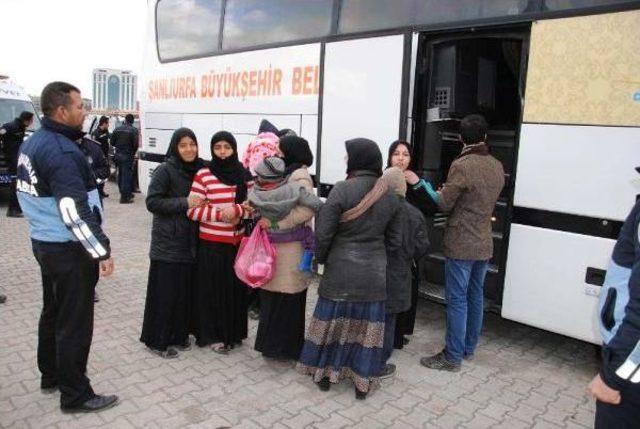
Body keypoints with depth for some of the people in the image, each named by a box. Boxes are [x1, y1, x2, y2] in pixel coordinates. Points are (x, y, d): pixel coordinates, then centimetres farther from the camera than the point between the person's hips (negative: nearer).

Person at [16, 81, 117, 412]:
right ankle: (76, 395, 14)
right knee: (75, 322, 1)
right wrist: (102, 251, -22)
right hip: (68, 249, -10)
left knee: (53, 312, 22)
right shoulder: (61, 151, -23)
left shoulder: (33, 142, 8)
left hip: (44, 242, 10)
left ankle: (51, 375, 39)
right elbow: (75, 212, -28)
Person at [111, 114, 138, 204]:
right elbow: (135, 144, -16)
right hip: (127, 156, -5)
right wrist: (133, 153, 2)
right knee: (126, 175, -2)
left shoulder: (117, 129, 4)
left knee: (121, 174, 17)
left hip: (118, 155, 5)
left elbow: (112, 142, 5)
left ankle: (124, 193, 30)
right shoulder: (134, 130, -11)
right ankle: (125, 197, -2)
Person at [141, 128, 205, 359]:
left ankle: (178, 334, 27)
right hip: (168, 243, -5)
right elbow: (152, 202, -14)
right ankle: (158, 340, 17)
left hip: (190, 242, 5)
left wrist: (203, 205, -3)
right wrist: (184, 203, -20)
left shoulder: (200, 169, 7)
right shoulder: (165, 171, -10)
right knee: (165, 292, 1)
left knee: (185, 290, 10)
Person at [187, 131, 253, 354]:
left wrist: (237, 211, -14)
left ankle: (233, 331, 28)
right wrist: (220, 214, -18)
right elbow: (192, 210, -8)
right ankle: (211, 334, 22)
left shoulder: (245, 175, 4)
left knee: (235, 286, 11)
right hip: (211, 243, -3)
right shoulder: (203, 175, -6)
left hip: (237, 242, 3)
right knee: (212, 288, 6)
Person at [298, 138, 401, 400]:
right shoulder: (390, 194, -1)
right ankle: (363, 382, 23)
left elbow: (323, 232, -14)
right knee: (367, 325, 12)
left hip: (341, 270, -3)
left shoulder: (343, 189, -16)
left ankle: (325, 373, 29)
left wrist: (321, 258, 3)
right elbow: (394, 239, 4)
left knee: (332, 321, 13)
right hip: (374, 272, 3)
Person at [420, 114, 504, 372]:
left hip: (461, 245, -8)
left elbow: (444, 204, -12)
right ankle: (469, 348, 29)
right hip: (484, 244, 8)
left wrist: (427, 188, 6)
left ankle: (453, 358, 6)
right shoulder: (497, 167, 7)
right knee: (475, 296, 16)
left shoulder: (462, 165, -17)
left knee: (457, 300, -2)